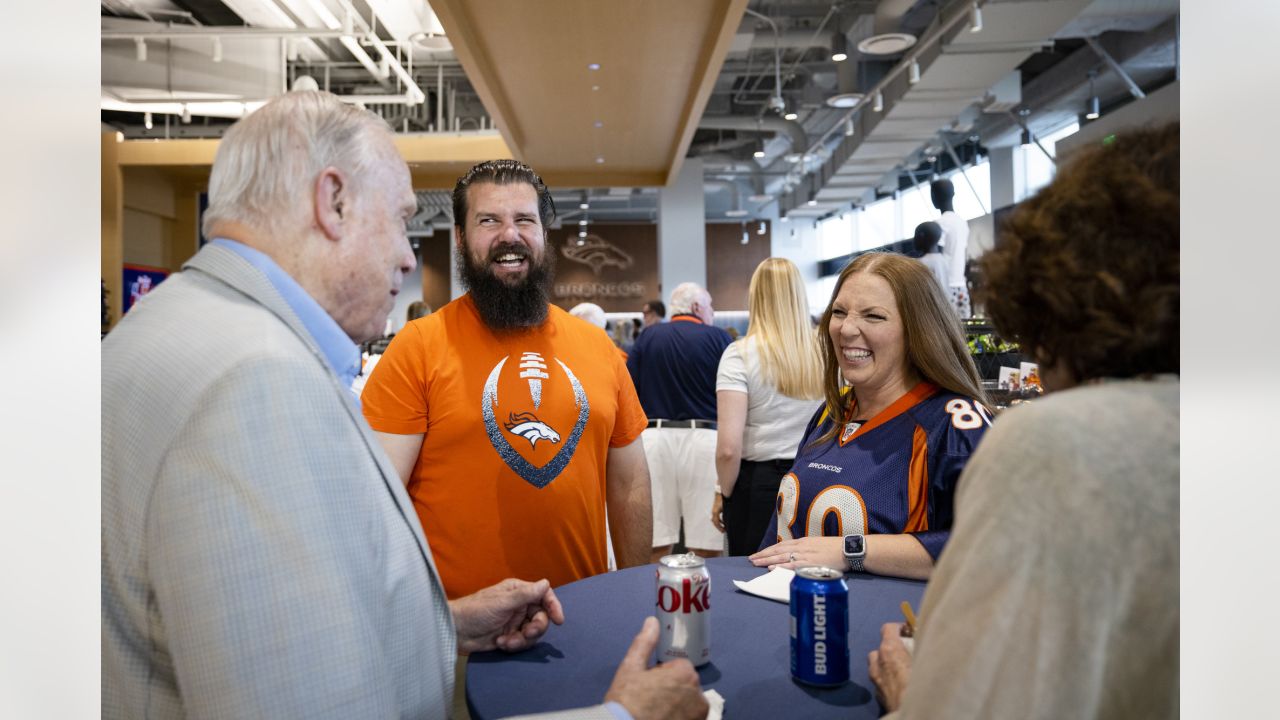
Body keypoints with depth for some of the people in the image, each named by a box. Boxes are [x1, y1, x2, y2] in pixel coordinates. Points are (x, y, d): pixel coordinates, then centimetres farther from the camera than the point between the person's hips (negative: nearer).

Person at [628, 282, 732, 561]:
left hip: (654, 437, 3)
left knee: (656, 547, 5)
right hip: (703, 438, -2)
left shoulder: (648, 336, 7)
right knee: (707, 549, 3)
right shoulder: (718, 337, 0)